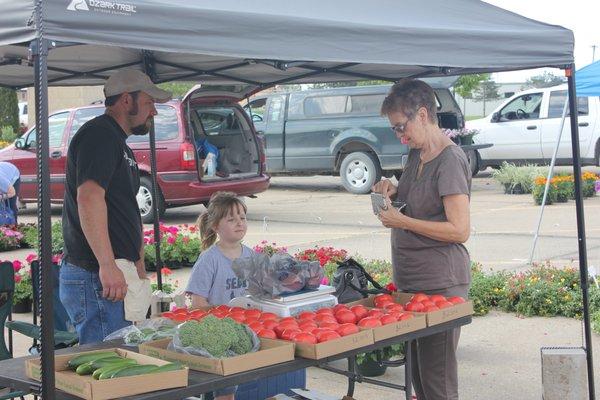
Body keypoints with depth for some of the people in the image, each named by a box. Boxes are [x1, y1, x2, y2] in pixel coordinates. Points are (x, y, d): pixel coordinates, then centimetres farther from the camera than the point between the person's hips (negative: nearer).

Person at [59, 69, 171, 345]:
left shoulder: (120, 146, 24)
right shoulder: (99, 134, -9)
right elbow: (88, 197, -24)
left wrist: (140, 271, 24)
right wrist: (108, 265, -29)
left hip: (117, 274, 10)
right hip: (94, 276, -10)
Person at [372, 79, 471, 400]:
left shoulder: (450, 160, -15)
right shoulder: (416, 154, 12)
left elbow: (459, 230, -20)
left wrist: (401, 221, -17)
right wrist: (393, 191, 6)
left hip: (440, 283, -9)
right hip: (410, 279, 9)